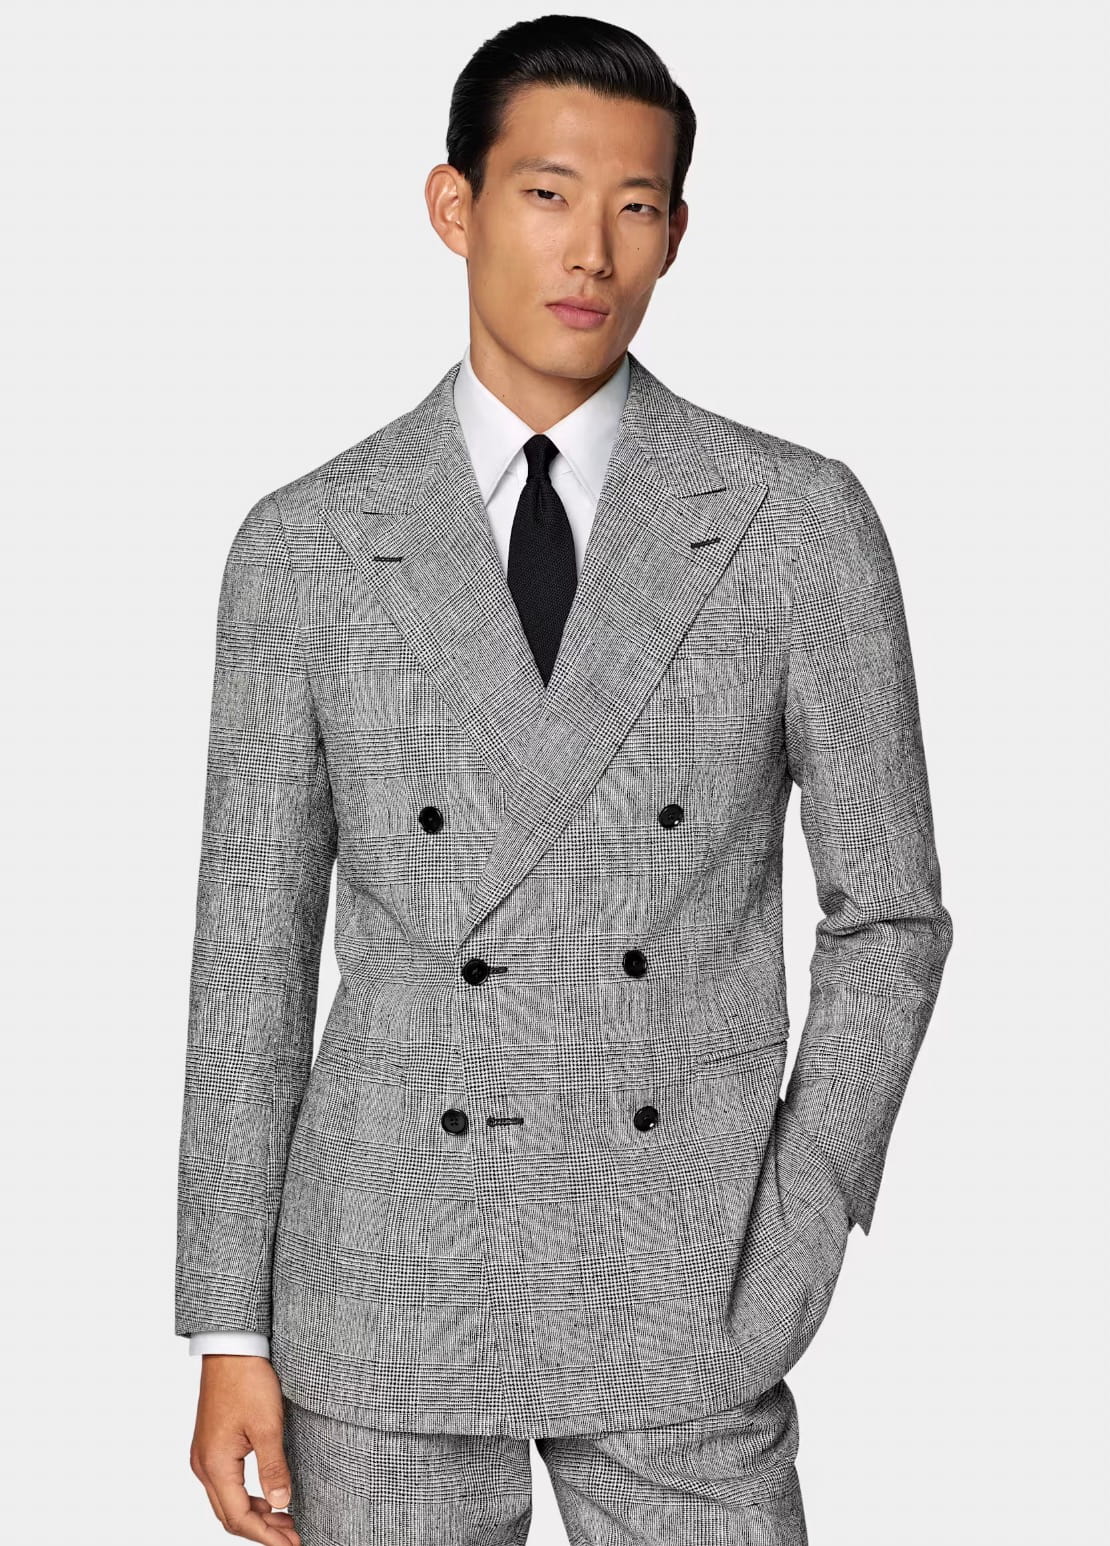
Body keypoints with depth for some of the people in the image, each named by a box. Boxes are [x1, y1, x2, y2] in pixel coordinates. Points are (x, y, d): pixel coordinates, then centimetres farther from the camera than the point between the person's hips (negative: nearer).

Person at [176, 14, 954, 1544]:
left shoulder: (800, 523, -1)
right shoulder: (304, 548, 1)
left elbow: (888, 914, 3)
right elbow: (255, 946, 2)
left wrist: (794, 1244, -7)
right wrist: (229, 1340, -1)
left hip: (683, 1306, 0)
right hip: (385, 1303, 1)